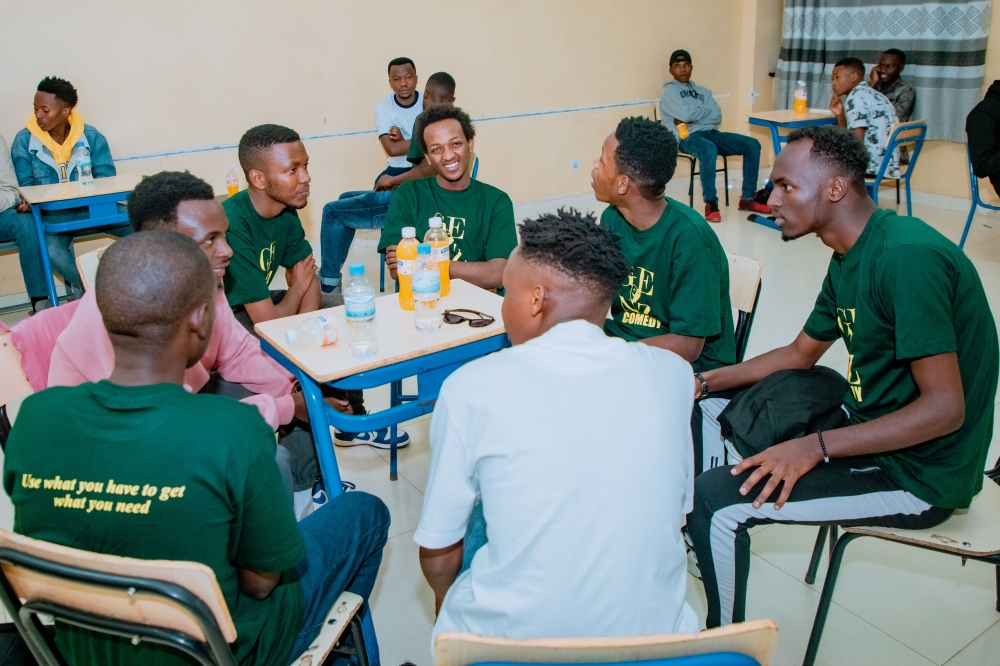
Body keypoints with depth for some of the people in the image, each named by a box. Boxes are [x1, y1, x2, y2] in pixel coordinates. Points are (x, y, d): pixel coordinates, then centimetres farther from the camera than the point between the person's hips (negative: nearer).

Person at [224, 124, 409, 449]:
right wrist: (298, 288, -10)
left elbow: (306, 278, -3)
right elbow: (269, 322, -31)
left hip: (257, 305, 9)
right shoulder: (233, 226, -32)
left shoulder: (286, 211, -7)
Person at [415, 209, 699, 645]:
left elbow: (437, 556, -5)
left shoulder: (471, 388, -16)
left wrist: (448, 608, 17)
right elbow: (678, 508, 7)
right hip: (652, 634, 3)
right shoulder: (672, 375, -7)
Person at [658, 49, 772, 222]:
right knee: (709, 150, -41)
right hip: (687, 137, -7)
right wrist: (706, 110, 3)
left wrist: (693, 118, -7)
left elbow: (717, 116, 7)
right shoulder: (669, 91, 5)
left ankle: (747, 198, -6)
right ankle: (711, 203, -33)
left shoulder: (703, 91, 24)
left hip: (711, 133, 7)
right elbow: (685, 114, -13)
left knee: (752, 144, -11)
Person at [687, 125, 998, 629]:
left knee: (711, 500, -18)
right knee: (729, 404, 17)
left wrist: (816, 447, -30)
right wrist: (705, 383, 6)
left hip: (918, 473, -10)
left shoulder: (907, 258, -25)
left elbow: (945, 408, -27)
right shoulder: (850, 257, 6)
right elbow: (801, 354, 16)